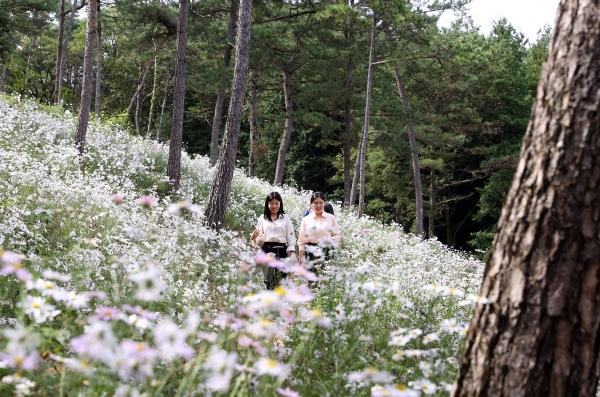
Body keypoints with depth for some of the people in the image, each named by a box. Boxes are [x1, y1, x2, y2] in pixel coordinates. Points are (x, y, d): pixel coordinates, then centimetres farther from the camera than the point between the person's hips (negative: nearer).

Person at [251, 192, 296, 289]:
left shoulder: (285, 218, 10)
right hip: (267, 250, 0)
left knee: (281, 281, -3)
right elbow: (259, 240, 12)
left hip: (282, 251, 0)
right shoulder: (262, 218, 13)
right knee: (269, 281, -8)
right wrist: (254, 238, -11)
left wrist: (292, 252, -6)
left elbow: (291, 237, 6)